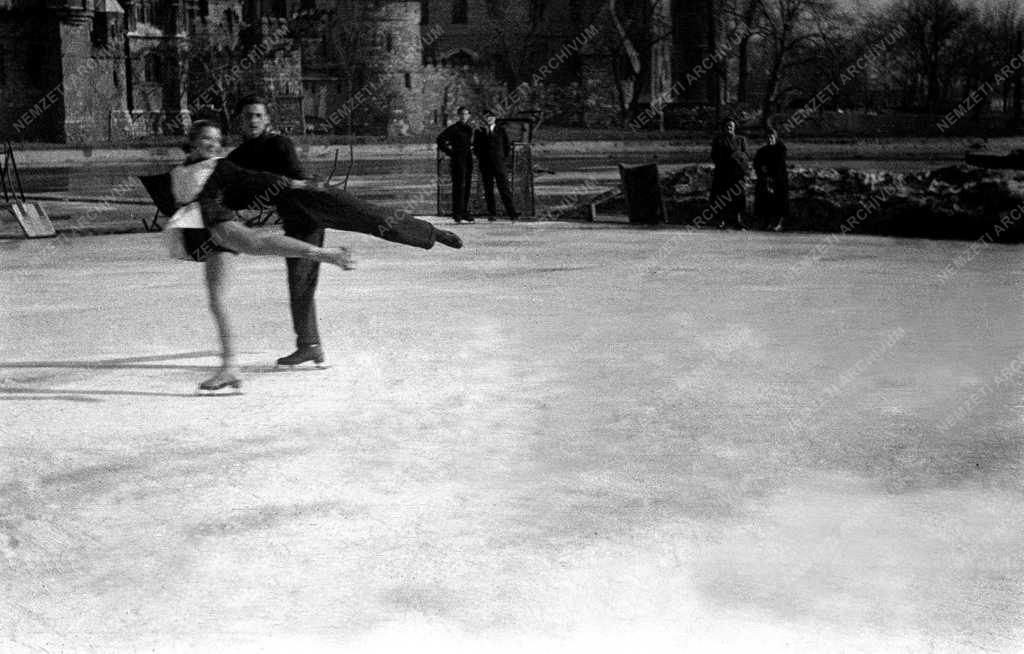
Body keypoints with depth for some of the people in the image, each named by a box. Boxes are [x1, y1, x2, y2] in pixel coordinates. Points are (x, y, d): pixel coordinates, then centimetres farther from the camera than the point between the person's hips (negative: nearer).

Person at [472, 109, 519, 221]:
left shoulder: (501, 131, 9)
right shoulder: (479, 132, 10)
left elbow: (508, 147, 12)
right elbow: (475, 148, 15)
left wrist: (503, 157, 6)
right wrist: (481, 159, 7)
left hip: (499, 164, -1)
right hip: (485, 165, 1)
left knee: (504, 188, -8)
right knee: (488, 190, 1)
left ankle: (511, 212, -11)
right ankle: (491, 214, 4)